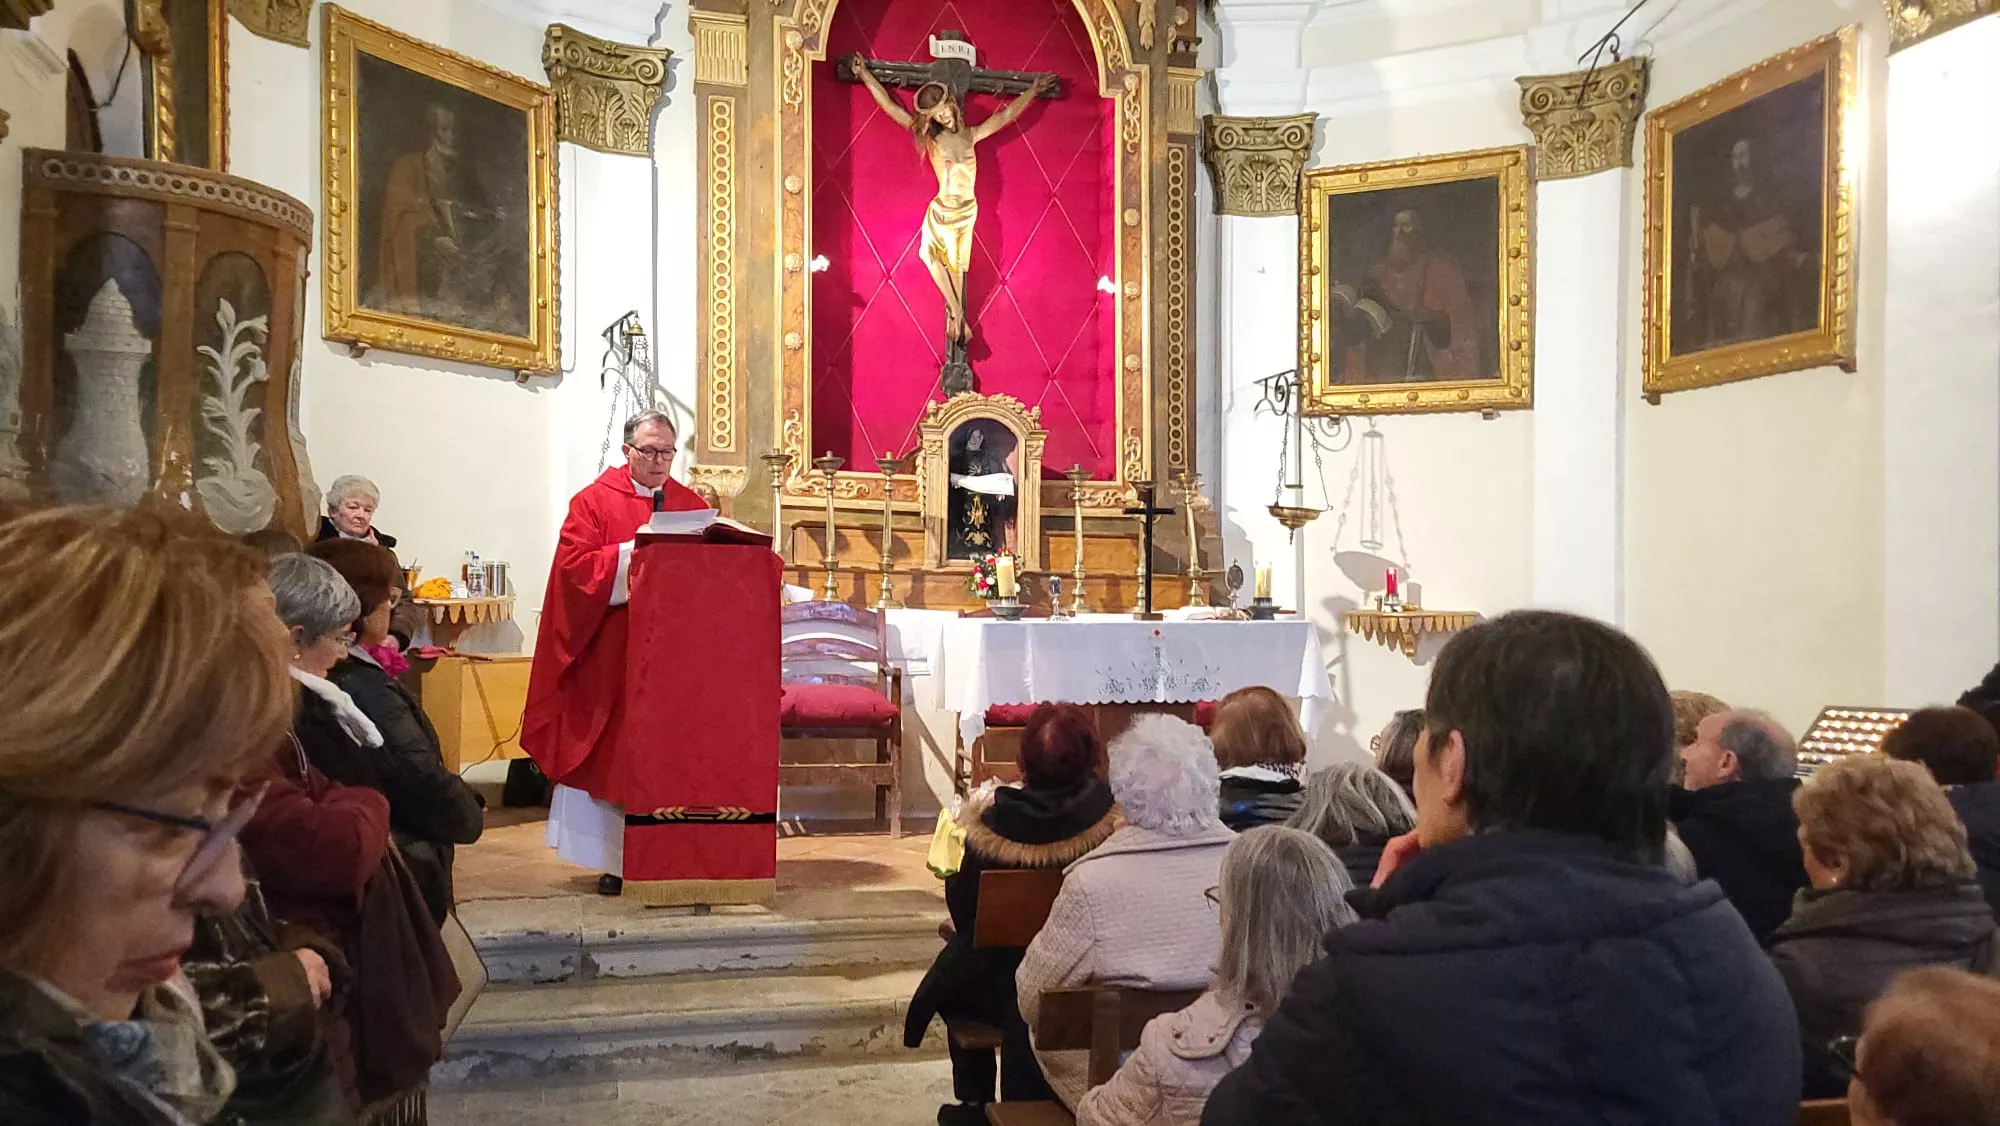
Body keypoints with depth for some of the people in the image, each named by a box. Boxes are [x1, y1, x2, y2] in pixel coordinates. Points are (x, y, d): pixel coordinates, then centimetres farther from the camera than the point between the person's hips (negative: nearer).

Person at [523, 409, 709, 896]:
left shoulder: (691, 504, 12)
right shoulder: (595, 501, 2)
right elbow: (574, 565, -8)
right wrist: (631, 554, -17)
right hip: (612, 652, -3)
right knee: (614, 751, 1)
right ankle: (614, 860, 8)